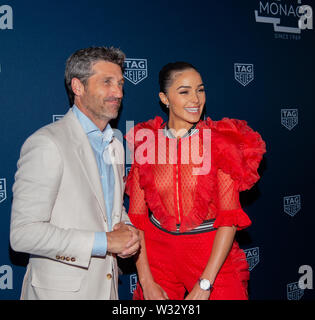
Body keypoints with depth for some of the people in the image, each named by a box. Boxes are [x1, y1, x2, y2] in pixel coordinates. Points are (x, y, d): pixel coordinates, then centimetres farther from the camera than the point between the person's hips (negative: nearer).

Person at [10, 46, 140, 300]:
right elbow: (23, 233, -21)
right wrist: (104, 241, -20)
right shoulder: (46, 144, -17)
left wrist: (127, 231, -3)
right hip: (60, 290, -7)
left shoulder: (115, 146, 10)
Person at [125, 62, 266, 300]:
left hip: (213, 255, -1)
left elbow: (230, 219, -11)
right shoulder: (145, 143, -1)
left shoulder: (221, 142, -7)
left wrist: (204, 285, -17)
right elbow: (137, 217, -2)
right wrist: (146, 282, -9)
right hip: (158, 253, 2)